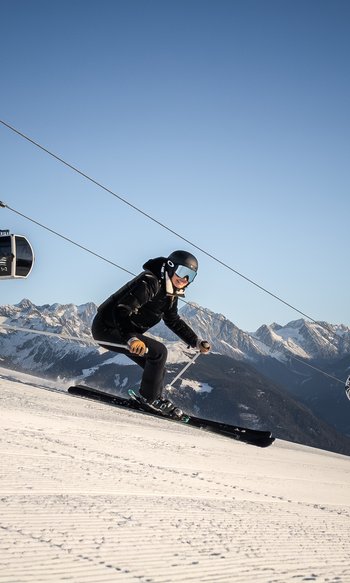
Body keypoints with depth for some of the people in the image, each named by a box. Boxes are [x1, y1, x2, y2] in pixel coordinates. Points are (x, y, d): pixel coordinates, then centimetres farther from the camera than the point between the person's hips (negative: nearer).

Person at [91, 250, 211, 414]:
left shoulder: (170, 293, 6)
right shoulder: (149, 283, -24)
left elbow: (174, 321, 22)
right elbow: (121, 310, -33)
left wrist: (197, 342, 17)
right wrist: (131, 339, -48)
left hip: (126, 331, 10)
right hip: (108, 328, -10)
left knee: (158, 369, 9)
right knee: (159, 352, -19)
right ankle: (149, 398, -8)